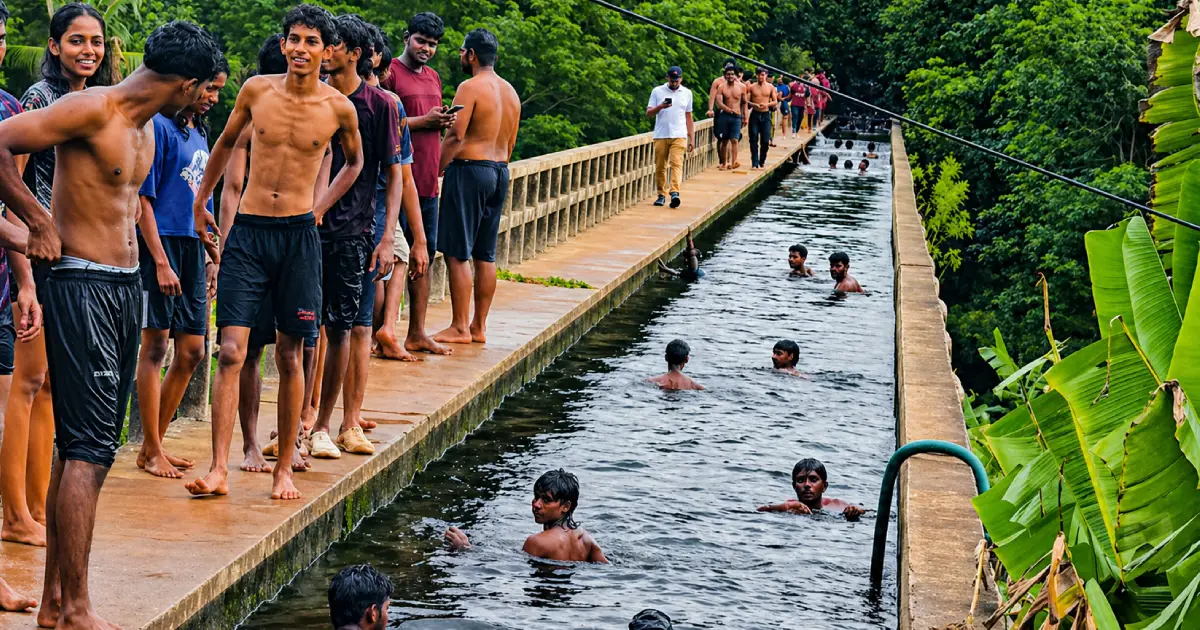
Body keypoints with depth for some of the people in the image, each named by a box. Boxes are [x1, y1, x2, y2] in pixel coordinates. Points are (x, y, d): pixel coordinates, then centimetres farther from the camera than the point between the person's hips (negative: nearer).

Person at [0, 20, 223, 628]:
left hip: (125, 286, 9)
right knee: (88, 448, -10)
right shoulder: (92, 110, -13)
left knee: (84, 448, 11)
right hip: (81, 285, -9)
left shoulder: (145, 126, 15)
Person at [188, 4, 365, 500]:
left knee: (289, 356, 5)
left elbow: (354, 162, 20)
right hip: (247, 230, 0)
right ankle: (219, 470, -12)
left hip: (298, 234, 0)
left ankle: (284, 468, 15)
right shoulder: (256, 90, 1)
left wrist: (320, 207, 10)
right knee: (231, 351, -9)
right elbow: (226, 143, 19)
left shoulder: (338, 108, -1)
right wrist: (200, 202, 24)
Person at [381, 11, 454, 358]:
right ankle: (387, 329, -9)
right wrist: (424, 121, -17)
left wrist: (443, 123, 6)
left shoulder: (433, 78, 19)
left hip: (427, 180, 8)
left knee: (425, 254, 10)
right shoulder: (390, 72, -6)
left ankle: (417, 333, 16)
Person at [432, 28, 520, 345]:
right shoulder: (511, 92, 13)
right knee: (486, 254, 11)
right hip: (499, 173, 8)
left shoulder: (470, 88, -12)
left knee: (458, 254, -4)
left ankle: (459, 328, -4)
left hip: (469, 169, -8)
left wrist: (434, 170, -12)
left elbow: (455, 137, -19)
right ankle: (479, 327, 15)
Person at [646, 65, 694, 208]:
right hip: (660, 136, 0)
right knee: (660, 167, 2)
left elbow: (689, 117, 16)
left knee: (676, 164, -15)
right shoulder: (657, 91, 6)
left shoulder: (687, 93, 12)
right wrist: (660, 107, -16)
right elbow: (648, 113, 3)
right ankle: (661, 195, 11)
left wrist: (692, 139, 13)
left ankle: (675, 192, -26)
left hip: (679, 136, 0)